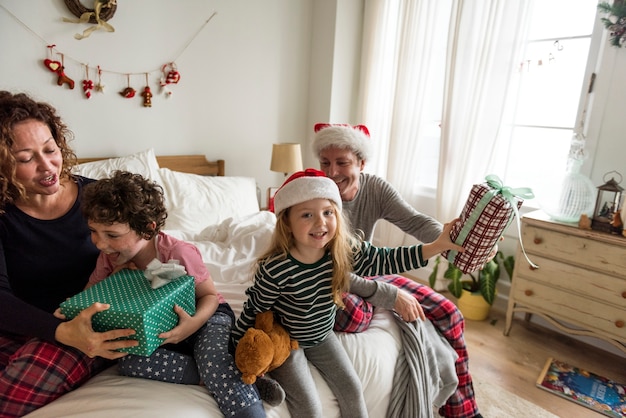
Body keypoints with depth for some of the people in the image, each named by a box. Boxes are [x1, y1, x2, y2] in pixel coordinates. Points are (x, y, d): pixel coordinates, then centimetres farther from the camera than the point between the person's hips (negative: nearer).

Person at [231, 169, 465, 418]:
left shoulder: (345, 251, -19)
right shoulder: (274, 269, -32)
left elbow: (385, 260, -13)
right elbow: (254, 310, -17)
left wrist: (439, 245, -20)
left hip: (321, 336, 5)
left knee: (352, 390, 7)